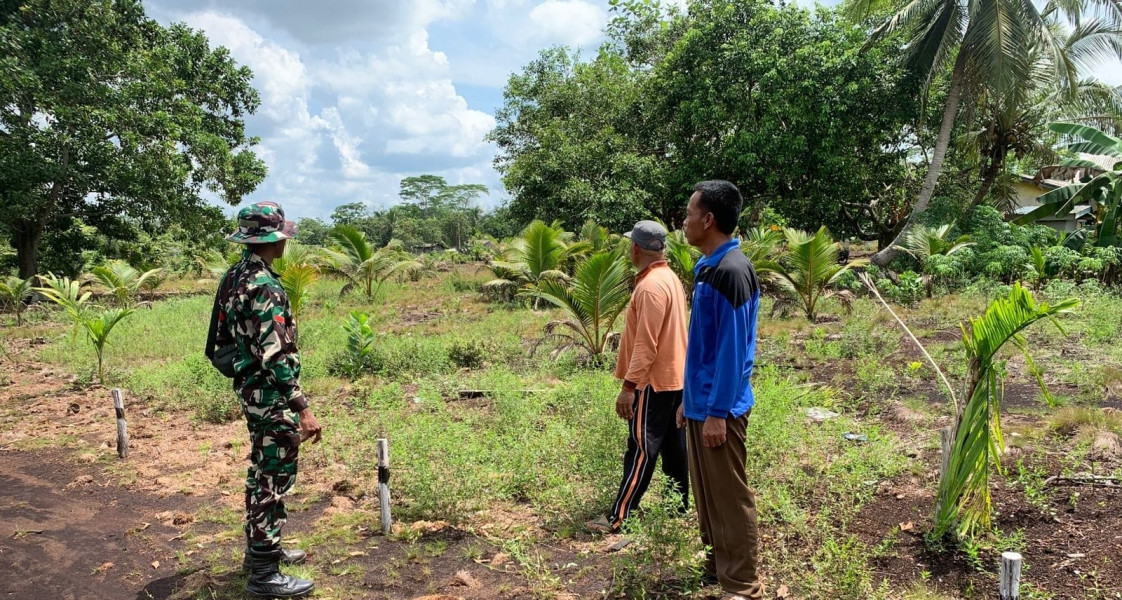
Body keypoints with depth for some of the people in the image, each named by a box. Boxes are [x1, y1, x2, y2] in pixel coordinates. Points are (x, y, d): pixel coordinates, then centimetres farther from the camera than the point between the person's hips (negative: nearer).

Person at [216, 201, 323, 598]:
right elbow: (276, 356, -27)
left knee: (262, 471, 21)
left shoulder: (233, 278, 7)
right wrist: (302, 409, -26)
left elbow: (226, 338, 16)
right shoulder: (265, 288, -23)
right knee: (274, 479, -1)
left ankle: (260, 549, 35)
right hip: (272, 396, -10)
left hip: (250, 390, 10)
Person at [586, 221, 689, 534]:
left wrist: (629, 386, -22)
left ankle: (618, 518, -1)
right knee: (674, 448, 13)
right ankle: (679, 508, 21)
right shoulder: (670, 278, 12)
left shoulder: (650, 286, -20)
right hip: (674, 377, 10)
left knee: (641, 450, -6)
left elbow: (646, 344, -23)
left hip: (654, 381, -10)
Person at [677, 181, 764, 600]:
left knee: (730, 497, 1)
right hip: (701, 404, 10)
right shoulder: (707, 267, 10)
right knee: (707, 493, 19)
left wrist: (718, 412, -20)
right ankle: (719, 565, 33)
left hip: (719, 408, -9)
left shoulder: (732, 271, -19)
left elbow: (732, 348, -21)